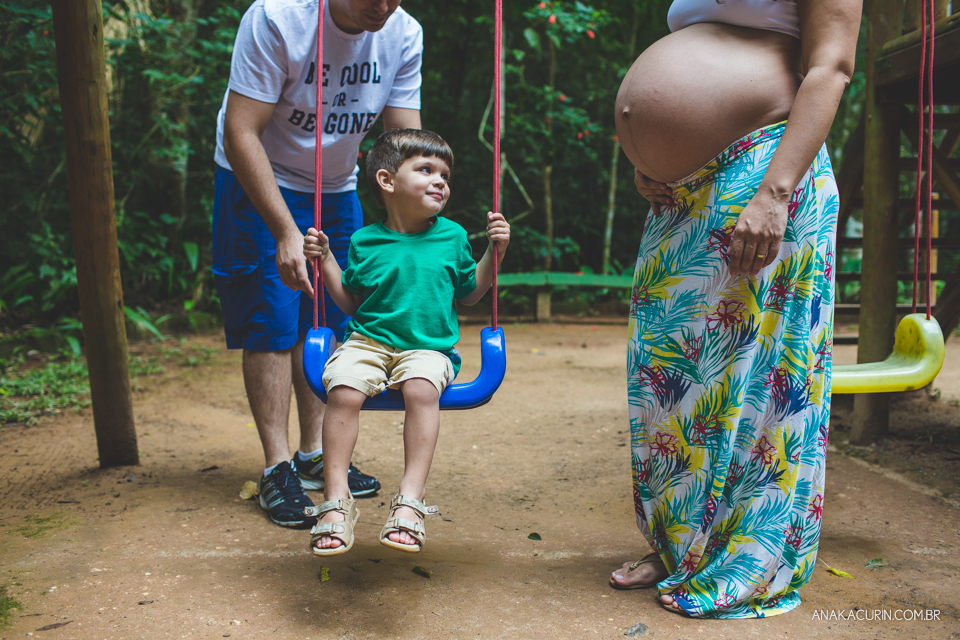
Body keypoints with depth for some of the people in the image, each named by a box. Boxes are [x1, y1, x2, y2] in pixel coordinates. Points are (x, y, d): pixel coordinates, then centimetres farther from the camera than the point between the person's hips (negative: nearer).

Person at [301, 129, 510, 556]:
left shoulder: (452, 237, 9)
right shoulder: (365, 242, 6)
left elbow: (469, 293, 19)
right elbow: (350, 302, 14)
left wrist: (495, 252, 7)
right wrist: (325, 260, 4)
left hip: (428, 348, 0)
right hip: (368, 340, 1)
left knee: (422, 389, -35)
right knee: (342, 389, -29)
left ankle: (411, 499, -30)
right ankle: (336, 499, -19)